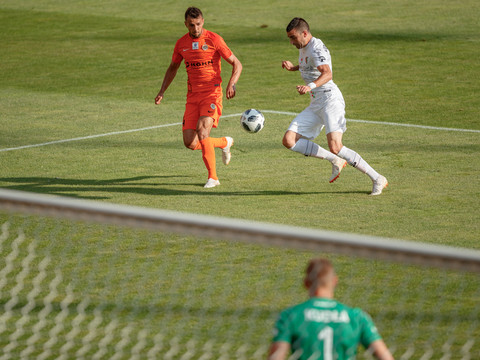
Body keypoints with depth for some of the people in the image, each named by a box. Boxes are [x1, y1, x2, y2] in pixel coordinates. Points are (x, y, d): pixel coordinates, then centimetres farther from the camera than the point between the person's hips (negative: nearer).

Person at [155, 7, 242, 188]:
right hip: (193, 96, 5)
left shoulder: (214, 39, -6)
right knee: (190, 143, -4)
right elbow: (173, 68, 24)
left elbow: (236, 64, -3)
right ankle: (225, 142, 24)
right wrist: (162, 91, 13)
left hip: (212, 94, -5)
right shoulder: (181, 43, 8)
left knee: (202, 132, -24)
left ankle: (212, 177, -10)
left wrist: (231, 84, -20)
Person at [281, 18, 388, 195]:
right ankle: (335, 161, 2)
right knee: (289, 140, -6)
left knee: (335, 146, -24)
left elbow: (327, 73, -33)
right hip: (315, 105, 10)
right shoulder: (303, 48, 16)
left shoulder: (316, 48, -14)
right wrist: (293, 67, 17)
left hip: (330, 100, -9)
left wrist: (310, 86, -52)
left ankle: (377, 179, -13)